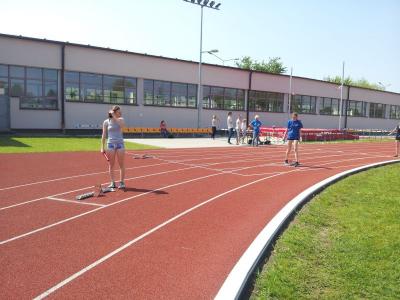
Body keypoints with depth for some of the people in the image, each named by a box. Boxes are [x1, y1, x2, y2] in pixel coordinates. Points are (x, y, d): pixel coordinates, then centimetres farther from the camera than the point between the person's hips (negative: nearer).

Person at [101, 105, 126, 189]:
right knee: (111, 164, 4)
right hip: (110, 144, 0)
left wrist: (114, 117, -18)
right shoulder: (106, 122, 0)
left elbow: (122, 125, -21)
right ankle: (112, 182, 13)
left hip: (120, 143, 0)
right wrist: (102, 147, -2)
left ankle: (122, 182, 10)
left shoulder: (121, 119, 3)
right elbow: (104, 135, 2)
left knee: (121, 164, 2)